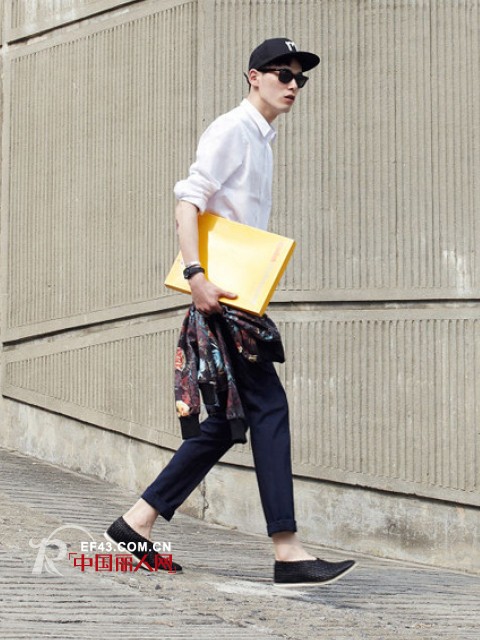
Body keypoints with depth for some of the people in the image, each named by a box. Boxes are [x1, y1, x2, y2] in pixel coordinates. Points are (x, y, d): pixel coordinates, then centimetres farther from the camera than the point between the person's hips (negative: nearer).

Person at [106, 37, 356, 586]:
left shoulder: (261, 139, 22)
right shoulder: (231, 130, -7)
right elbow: (189, 200, -17)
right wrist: (196, 276, -27)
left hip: (239, 294, 10)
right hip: (219, 293, -10)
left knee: (229, 420, 8)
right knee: (268, 406, -13)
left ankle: (137, 522, 12)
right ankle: (287, 552, -15)